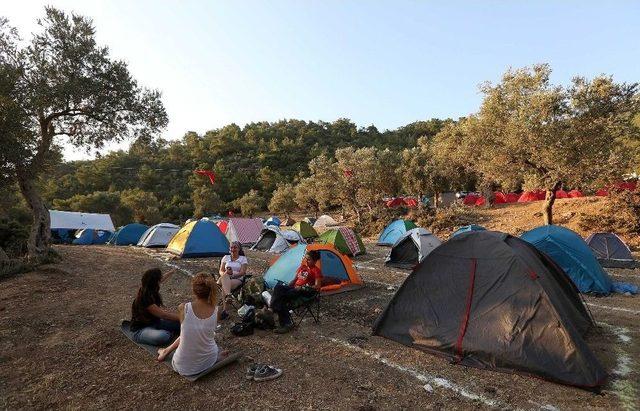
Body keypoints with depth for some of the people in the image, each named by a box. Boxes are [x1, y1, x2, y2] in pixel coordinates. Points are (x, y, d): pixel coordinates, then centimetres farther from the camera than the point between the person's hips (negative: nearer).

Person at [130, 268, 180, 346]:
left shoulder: (148, 288, -4)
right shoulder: (144, 298, -29)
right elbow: (163, 315, -29)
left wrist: (171, 272, 39)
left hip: (155, 322, 7)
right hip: (141, 329, -7)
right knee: (163, 337, -36)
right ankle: (171, 334, -9)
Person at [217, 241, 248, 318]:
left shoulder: (243, 259, 9)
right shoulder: (226, 257, 19)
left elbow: (242, 272, -2)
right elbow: (221, 271, 12)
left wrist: (233, 275, -20)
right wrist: (225, 273, -12)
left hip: (237, 279, -2)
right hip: (225, 279, 2)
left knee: (224, 286, -36)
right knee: (224, 277, -38)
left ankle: (224, 310, -45)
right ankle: (228, 295, -60)